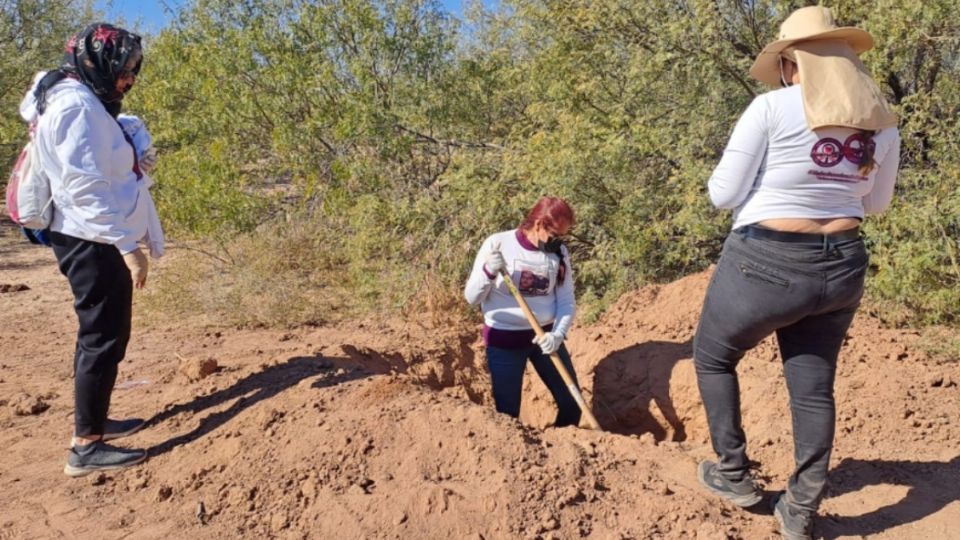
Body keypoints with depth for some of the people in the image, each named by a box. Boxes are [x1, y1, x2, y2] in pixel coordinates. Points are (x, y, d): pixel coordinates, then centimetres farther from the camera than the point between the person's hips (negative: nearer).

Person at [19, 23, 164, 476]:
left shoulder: (85, 102, 16)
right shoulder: (76, 104, -16)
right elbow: (83, 184, -24)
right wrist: (126, 244, -25)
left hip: (96, 241, 11)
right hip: (92, 242, -11)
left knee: (100, 334, 17)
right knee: (104, 337, -7)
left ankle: (93, 421, 30)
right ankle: (86, 446, 0)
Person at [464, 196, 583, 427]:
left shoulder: (559, 252, -3)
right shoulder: (498, 244, -13)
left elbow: (567, 301, -1)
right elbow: (472, 298, -10)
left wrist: (558, 334, -18)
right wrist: (489, 271, -28)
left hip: (545, 336, 4)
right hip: (503, 339, -3)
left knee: (572, 403, 9)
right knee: (507, 413, 2)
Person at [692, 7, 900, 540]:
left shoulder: (773, 108, -14)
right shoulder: (883, 123, 4)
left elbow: (723, 193, -10)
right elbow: (875, 203, 16)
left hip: (765, 265, -5)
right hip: (841, 267, 5)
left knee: (713, 357, 19)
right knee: (814, 387, 16)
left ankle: (734, 474, 26)